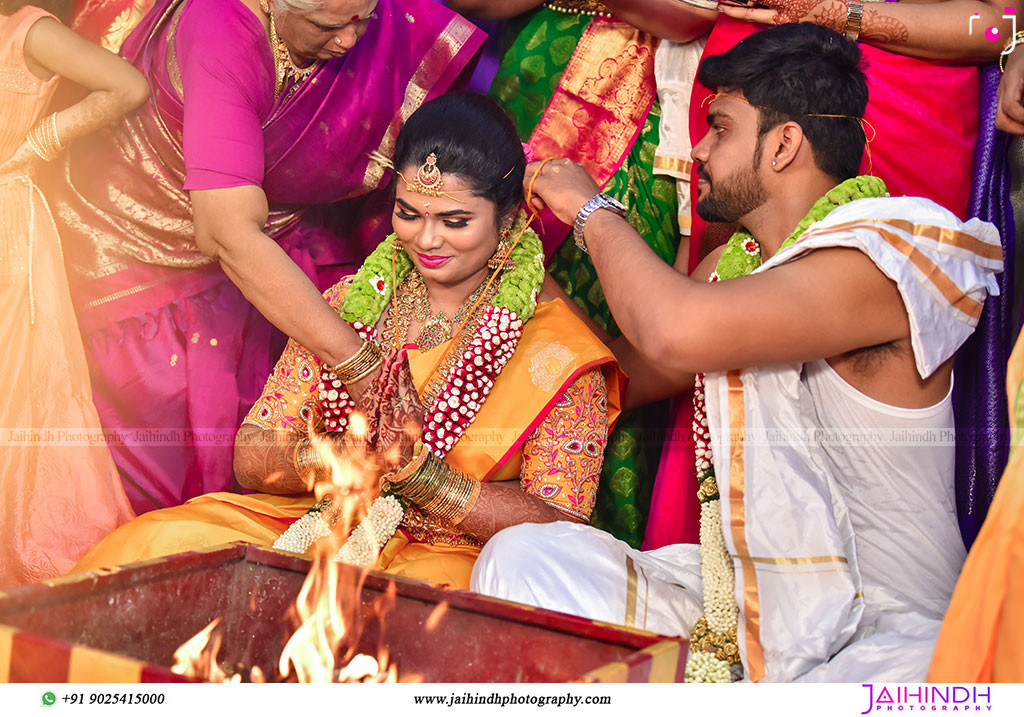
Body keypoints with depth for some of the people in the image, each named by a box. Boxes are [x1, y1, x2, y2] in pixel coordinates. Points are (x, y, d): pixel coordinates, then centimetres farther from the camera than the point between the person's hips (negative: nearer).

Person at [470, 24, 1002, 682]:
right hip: (731, 600, 7)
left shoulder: (897, 252, -16)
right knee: (521, 557, -9)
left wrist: (591, 208, -12)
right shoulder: (735, 262, 10)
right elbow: (632, 371, 25)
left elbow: (676, 332, -30)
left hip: (877, 639, -7)